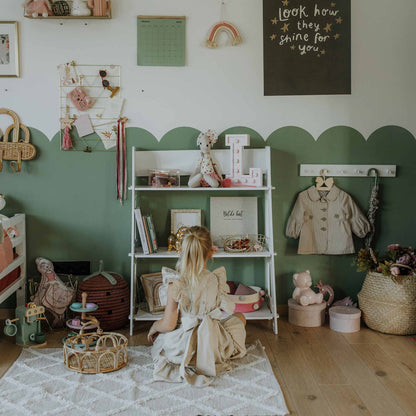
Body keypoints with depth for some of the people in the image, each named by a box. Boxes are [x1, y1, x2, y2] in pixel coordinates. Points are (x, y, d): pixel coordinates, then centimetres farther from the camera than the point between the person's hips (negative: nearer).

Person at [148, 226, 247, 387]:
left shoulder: (176, 286, -20)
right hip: (216, 348, 0)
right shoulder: (218, 279, -16)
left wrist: (153, 327, 11)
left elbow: (168, 325, -12)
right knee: (240, 317, 28)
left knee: (159, 338, 35)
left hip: (185, 349, 0)